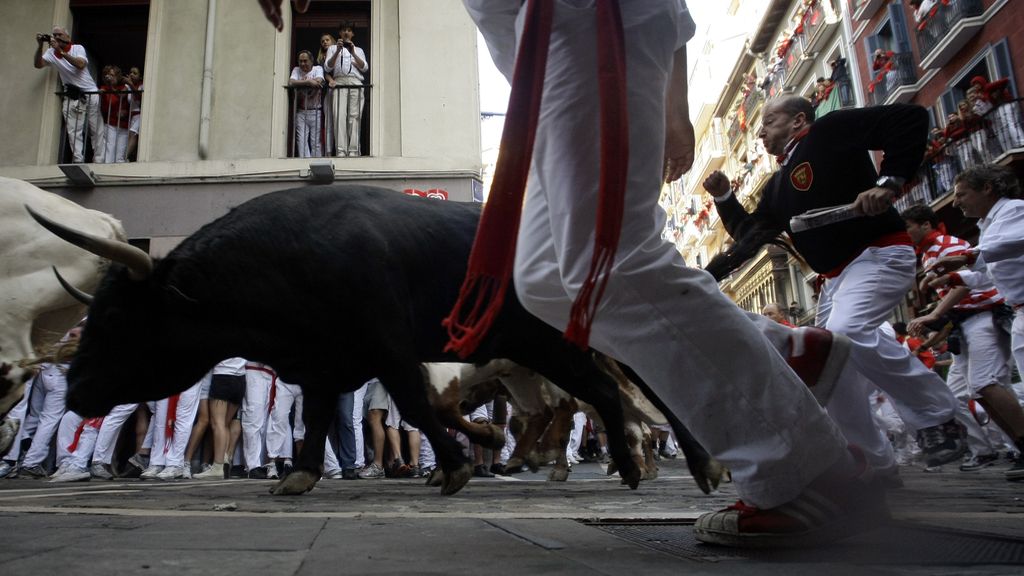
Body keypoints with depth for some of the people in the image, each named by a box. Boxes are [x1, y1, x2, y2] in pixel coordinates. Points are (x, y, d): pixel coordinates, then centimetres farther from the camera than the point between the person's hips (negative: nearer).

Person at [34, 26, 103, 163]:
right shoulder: (51, 53, 7)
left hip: (90, 93, -2)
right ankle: (78, 161, -8)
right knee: (74, 131, -5)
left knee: (97, 129, 1)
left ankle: (98, 160, 5)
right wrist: (40, 45, -16)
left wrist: (61, 51, -25)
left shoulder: (78, 48, -1)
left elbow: (81, 64, -20)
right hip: (72, 97, 2)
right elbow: (38, 64, -7)